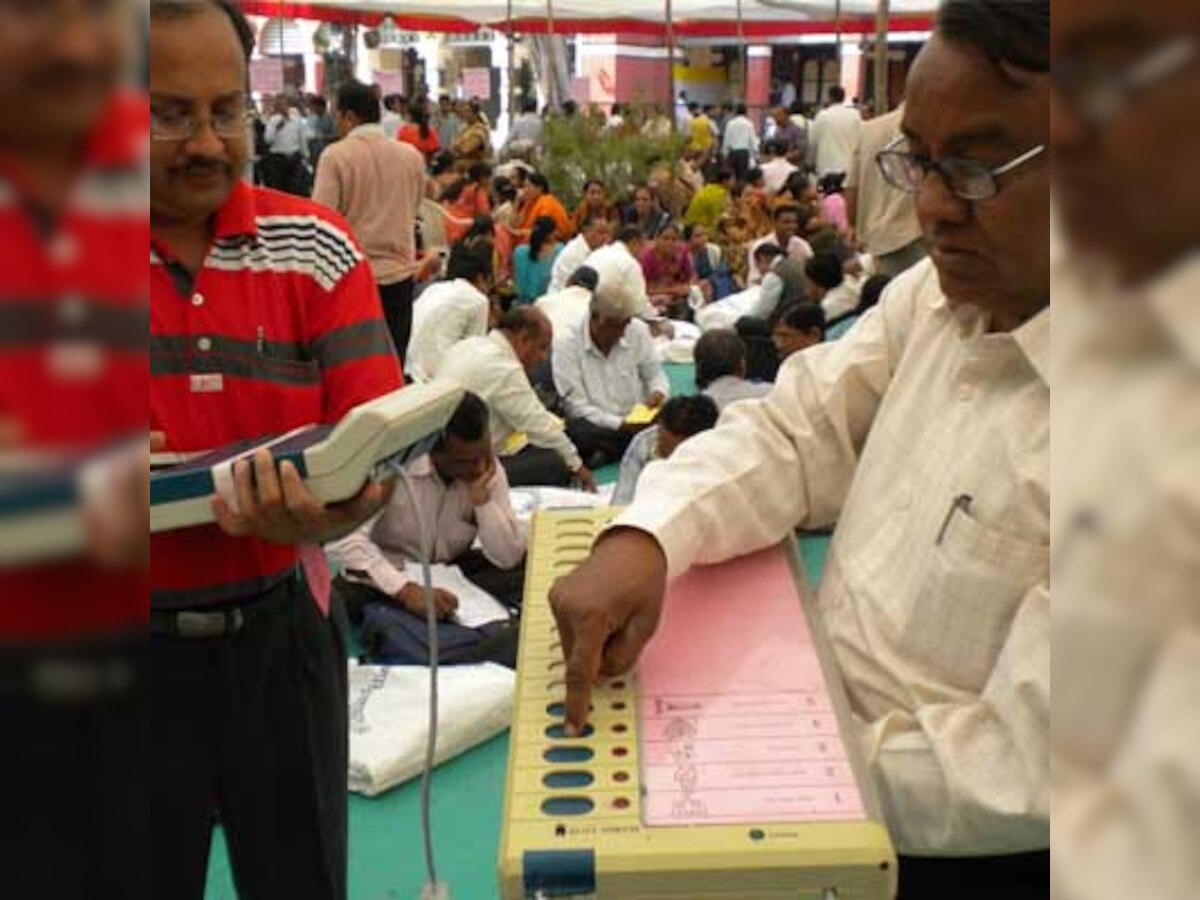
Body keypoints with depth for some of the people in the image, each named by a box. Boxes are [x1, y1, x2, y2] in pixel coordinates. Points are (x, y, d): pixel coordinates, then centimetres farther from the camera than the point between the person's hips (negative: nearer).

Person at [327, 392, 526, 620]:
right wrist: (405, 589, -45)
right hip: (385, 582, -4)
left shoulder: (491, 470, -10)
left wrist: (481, 497, -26)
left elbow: (509, 558, -14)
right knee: (342, 599, -37)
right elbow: (342, 538, -35)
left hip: (451, 576, 4)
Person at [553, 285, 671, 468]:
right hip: (596, 427, -3)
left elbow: (655, 375, 13)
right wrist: (621, 425, -22)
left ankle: (606, 453, -11)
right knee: (578, 433, -37)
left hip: (638, 423, 3)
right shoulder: (566, 345, -9)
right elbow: (577, 407, -12)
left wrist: (658, 393, -13)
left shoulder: (638, 331, 3)